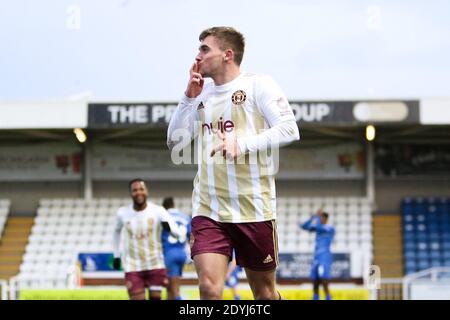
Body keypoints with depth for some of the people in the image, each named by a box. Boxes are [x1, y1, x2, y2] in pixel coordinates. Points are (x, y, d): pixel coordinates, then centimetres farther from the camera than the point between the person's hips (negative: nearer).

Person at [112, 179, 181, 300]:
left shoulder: (158, 211, -10)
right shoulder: (123, 213, -3)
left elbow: (176, 233, -18)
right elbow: (117, 231, 19)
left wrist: (169, 227, -42)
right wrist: (116, 255, 18)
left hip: (155, 264, 0)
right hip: (133, 267, 0)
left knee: (155, 298, 1)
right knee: (138, 298, -8)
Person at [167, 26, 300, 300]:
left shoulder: (258, 85, -1)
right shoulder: (201, 94, 15)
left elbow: (289, 129, -10)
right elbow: (175, 143, 14)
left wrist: (243, 143, -21)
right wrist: (189, 97, 4)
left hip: (254, 208, -3)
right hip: (208, 209, 3)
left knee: (264, 291, 8)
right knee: (209, 287, -14)